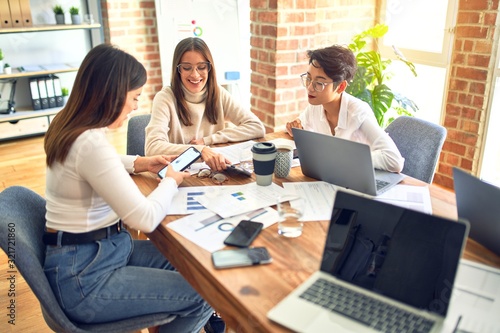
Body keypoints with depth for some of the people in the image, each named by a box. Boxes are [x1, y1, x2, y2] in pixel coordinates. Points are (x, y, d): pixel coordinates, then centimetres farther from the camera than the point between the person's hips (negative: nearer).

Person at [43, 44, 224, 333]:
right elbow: (146, 219, -25)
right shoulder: (90, 143, -27)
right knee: (206, 295, -8)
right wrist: (170, 181, -6)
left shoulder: (69, 125, 4)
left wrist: (139, 163, 12)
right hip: (84, 278, -10)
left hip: (105, 245, 10)